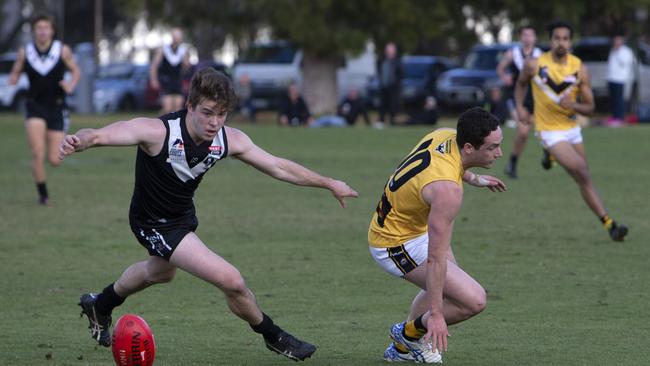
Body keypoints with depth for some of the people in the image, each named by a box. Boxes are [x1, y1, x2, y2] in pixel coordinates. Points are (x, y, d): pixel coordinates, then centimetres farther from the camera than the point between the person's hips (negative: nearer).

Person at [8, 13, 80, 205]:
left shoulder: (63, 50, -5)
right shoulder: (25, 52, -3)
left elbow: (75, 70, 7)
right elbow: (15, 73, 10)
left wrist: (71, 85, -13)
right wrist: (13, 79, -14)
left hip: (57, 108, 0)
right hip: (35, 107, 0)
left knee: (54, 161, 2)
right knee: (37, 155, -16)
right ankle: (42, 194, 4)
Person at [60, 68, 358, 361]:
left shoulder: (230, 140, -18)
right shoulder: (158, 132, -35)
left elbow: (278, 167, -5)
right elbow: (100, 135, -46)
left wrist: (329, 183, -2)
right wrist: (79, 141, -68)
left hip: (183, 215, 7)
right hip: (154, 224, -7)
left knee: (160, 272, 37)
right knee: (231, 281, -16)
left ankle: (100, 306, 65)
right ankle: (273, 337, 12)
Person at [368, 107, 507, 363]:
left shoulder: (446, 135, -10)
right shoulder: (448, 189, -35)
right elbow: (436, 258, -33)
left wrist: (474, 179, 30)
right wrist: (436, 314, -31)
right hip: (397, 246, -10)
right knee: (474, 300, -14)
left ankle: (403, 346, 36)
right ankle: (409, 333, 7)